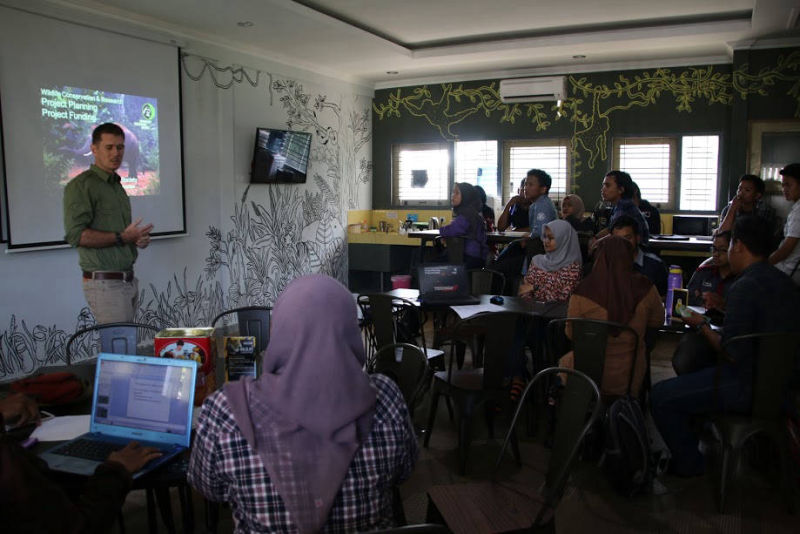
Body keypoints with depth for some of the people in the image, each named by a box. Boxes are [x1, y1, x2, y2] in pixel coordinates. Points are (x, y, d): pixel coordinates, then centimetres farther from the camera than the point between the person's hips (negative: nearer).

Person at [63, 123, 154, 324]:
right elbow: (75, 235, -18)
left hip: (128, 281, 8)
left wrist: (140, 238, 8)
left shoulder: (117, 186, 20)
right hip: (105, 283, -8)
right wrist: (123, 237, -18)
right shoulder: (81, 185, -7)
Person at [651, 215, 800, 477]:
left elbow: (732, 354, -24)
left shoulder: (744, 287, -23)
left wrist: (701, 325, -9)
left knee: (660, 396, -6)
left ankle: (688, 464, 12)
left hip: (747, 387, -10)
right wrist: (721, 308, 20)